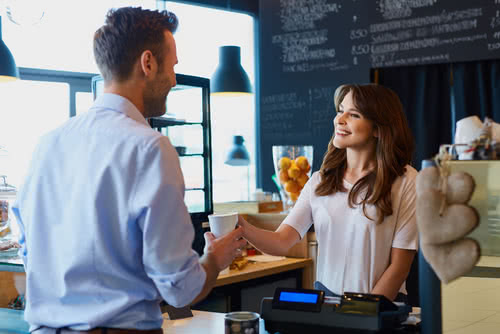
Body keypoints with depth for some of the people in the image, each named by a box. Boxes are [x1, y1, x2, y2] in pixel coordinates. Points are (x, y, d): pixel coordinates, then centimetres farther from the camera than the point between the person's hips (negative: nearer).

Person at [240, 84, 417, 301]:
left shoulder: (405, 181, -4)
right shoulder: (320, 181, 8)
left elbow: (399, 265, -4)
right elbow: (282, 242, -1)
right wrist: (244, 229, -19)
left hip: (380, 308, -2)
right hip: (324, 298, 3)